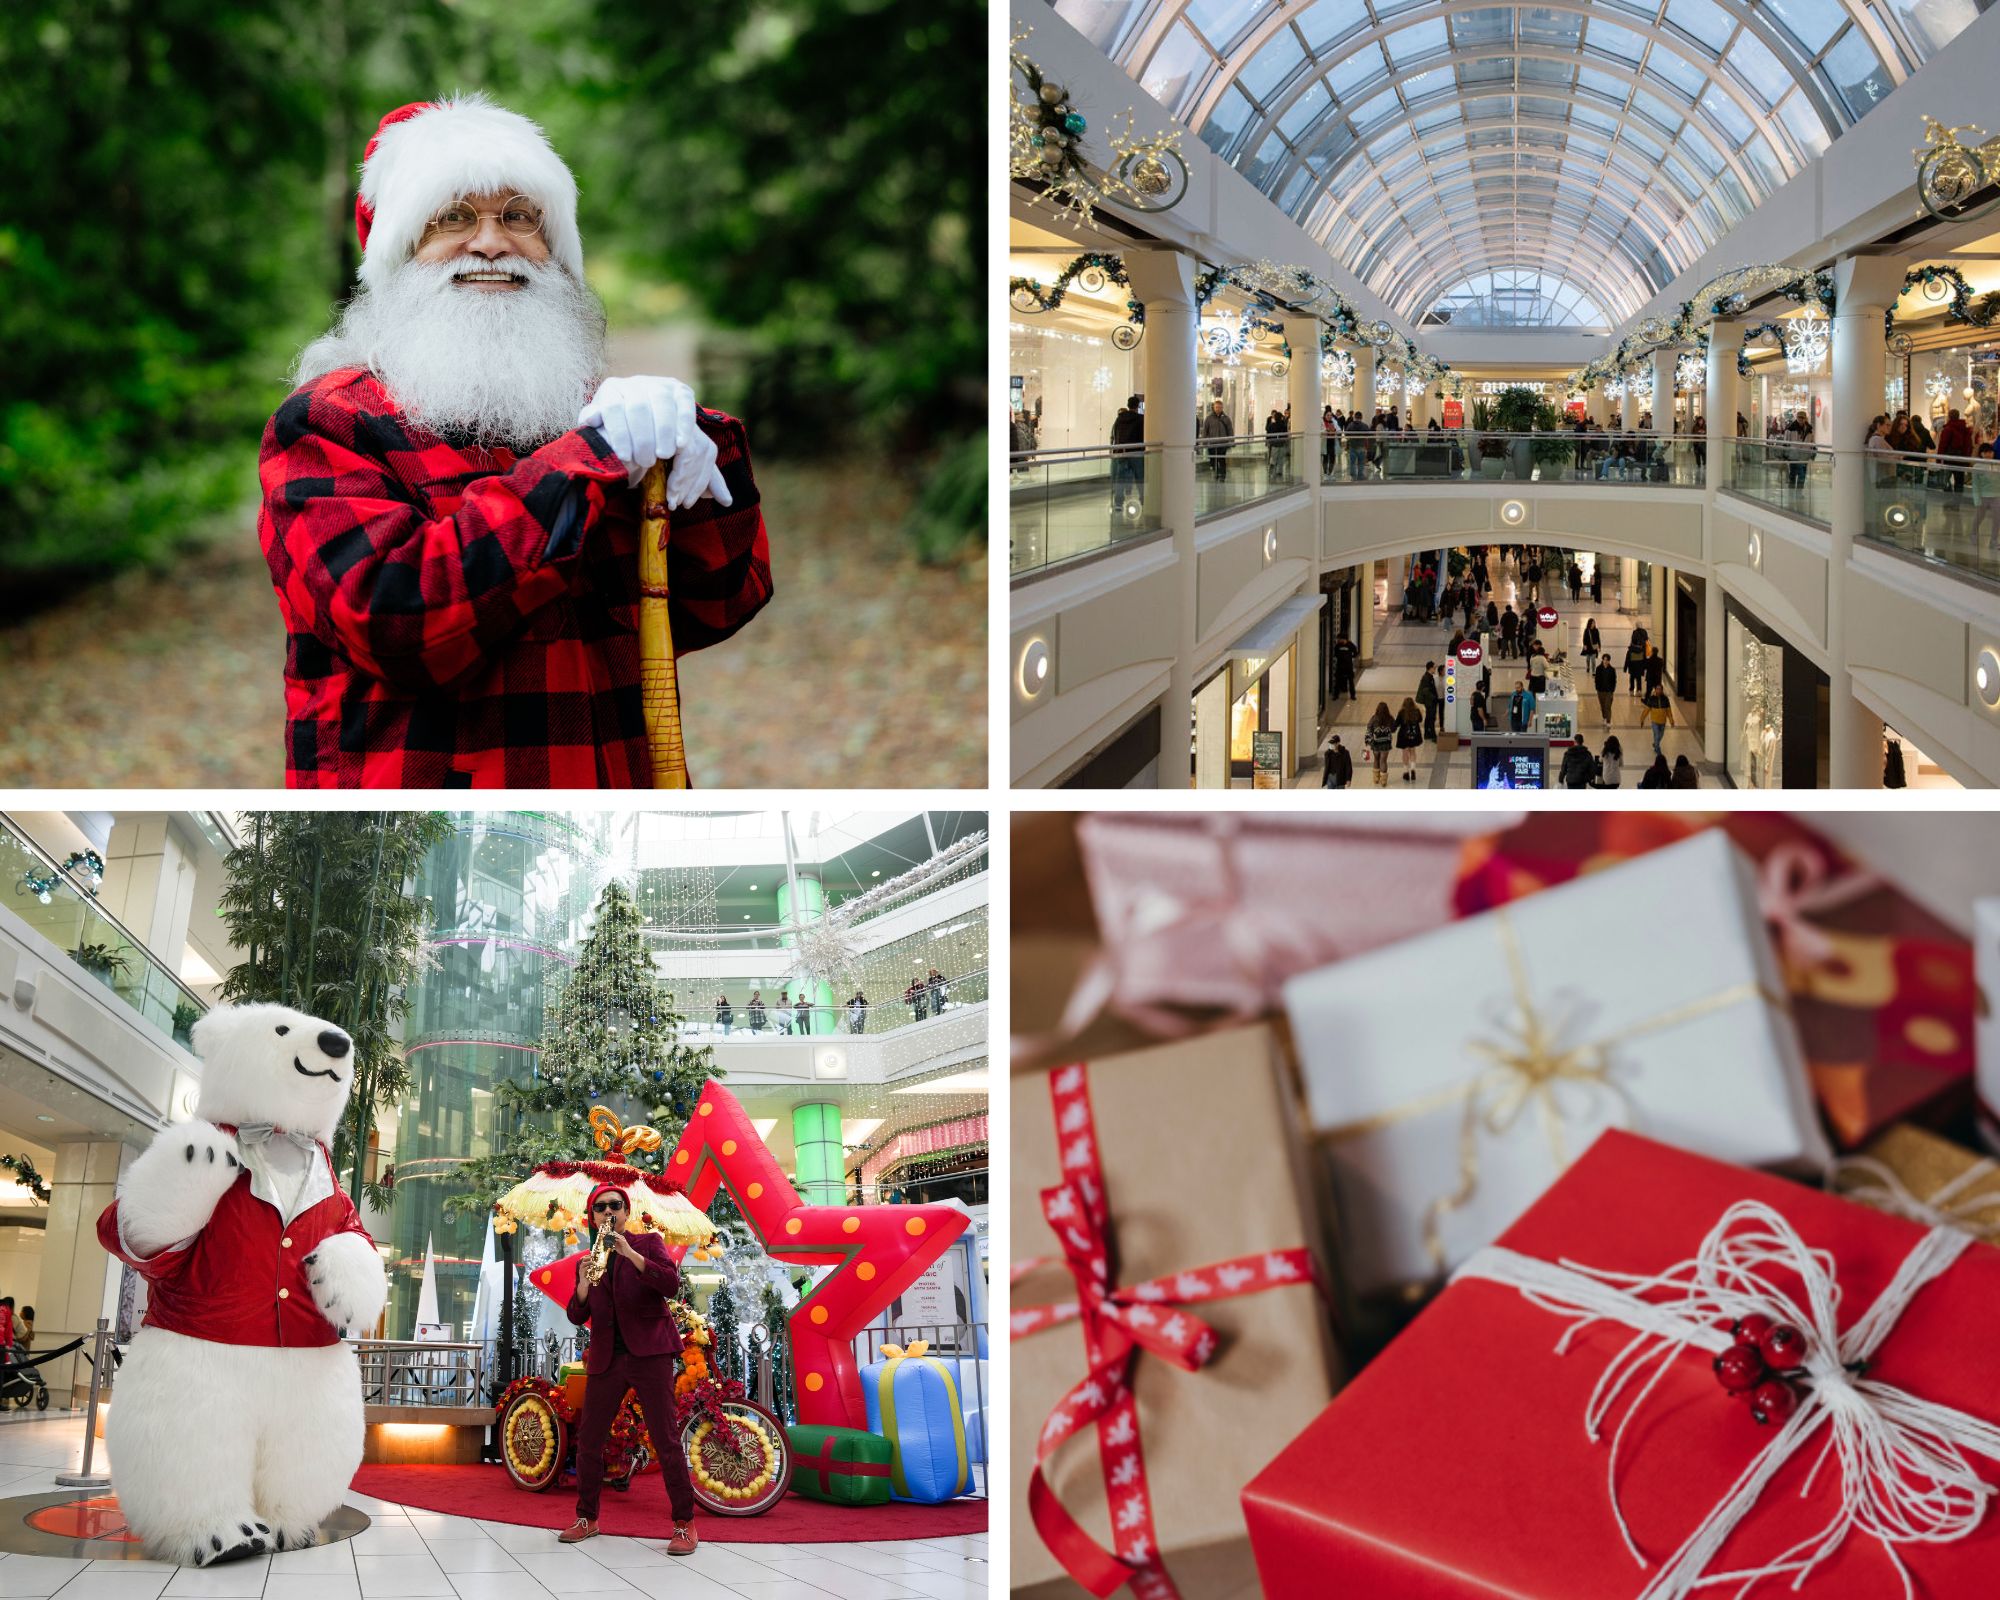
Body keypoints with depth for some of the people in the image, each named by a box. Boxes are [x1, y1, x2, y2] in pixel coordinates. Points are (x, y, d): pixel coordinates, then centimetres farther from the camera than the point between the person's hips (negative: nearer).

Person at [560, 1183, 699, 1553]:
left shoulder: (648, 1243, 6)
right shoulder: (586, 1262, 17)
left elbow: (671, 1284, -11)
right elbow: (576, 1316, 8)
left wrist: (629, 1252, -19)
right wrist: (584, 1285, -12)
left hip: (649, 1351, -4)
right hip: (606, 1357, 5)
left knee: (666, 1438, -9)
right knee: (588, 1439, 4)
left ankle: (684, 1524, -5)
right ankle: (586, 1518, 18)